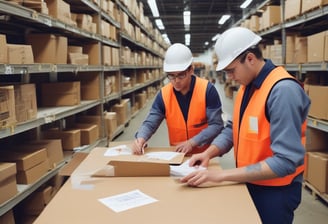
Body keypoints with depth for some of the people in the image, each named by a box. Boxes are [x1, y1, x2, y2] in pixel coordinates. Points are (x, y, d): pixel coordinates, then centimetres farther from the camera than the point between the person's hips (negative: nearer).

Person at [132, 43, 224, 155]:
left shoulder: (207, 89, -11)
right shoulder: (163, 94, -3)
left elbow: (216, 125, -11)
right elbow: (150, 123, -2)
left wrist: (192, 142, -22)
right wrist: (140, 138, -23)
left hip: (205, 153, -1)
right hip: (177, 154, 2)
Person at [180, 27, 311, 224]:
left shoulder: (283, 90, -25)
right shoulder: (247, 85, 2)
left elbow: (285, 161, -29)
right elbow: (234, 128, 9)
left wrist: (220, 175, -30)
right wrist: (209, 152, -9)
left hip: (275, 191, -8)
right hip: (249, 182, 8)